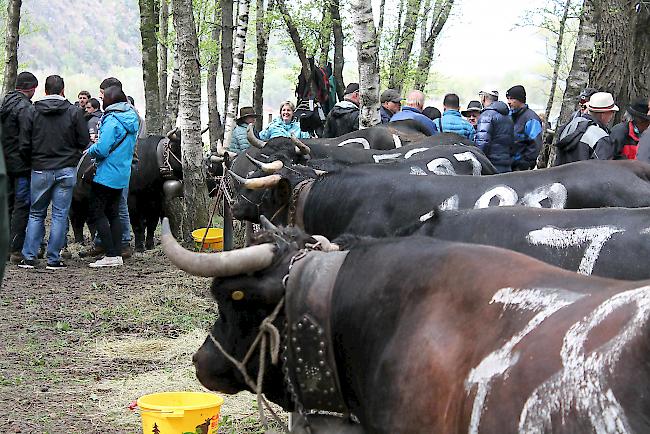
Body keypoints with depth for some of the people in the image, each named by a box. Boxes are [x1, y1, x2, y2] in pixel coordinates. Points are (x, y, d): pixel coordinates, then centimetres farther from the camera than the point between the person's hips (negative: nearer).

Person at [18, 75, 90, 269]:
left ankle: (28, 257, 7)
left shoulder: (34, 111, -2)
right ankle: (54, 259, 3)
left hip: (40, 169, 1)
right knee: (60, 214, 4)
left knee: (36, 214, 12)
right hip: (66, 169, -1)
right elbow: (85, 141, -3)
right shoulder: (74, 111, -5)